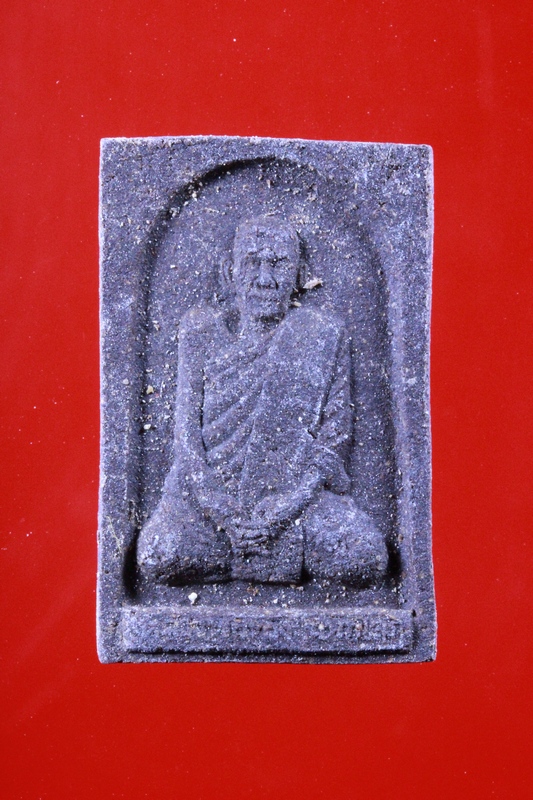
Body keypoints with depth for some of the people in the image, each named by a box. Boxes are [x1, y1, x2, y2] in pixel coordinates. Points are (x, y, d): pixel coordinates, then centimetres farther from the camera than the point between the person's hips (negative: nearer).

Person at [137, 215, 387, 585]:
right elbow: (187, 433, 2)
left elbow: (335, 437, 1)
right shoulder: (203, 330, 8)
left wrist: (279, 513, -11)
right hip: (212, 494, 0)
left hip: (298, 494, 0)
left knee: (366, 557, -25)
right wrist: (226, 515, -11)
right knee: (159, 559, -27)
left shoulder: (323, 334, 6)